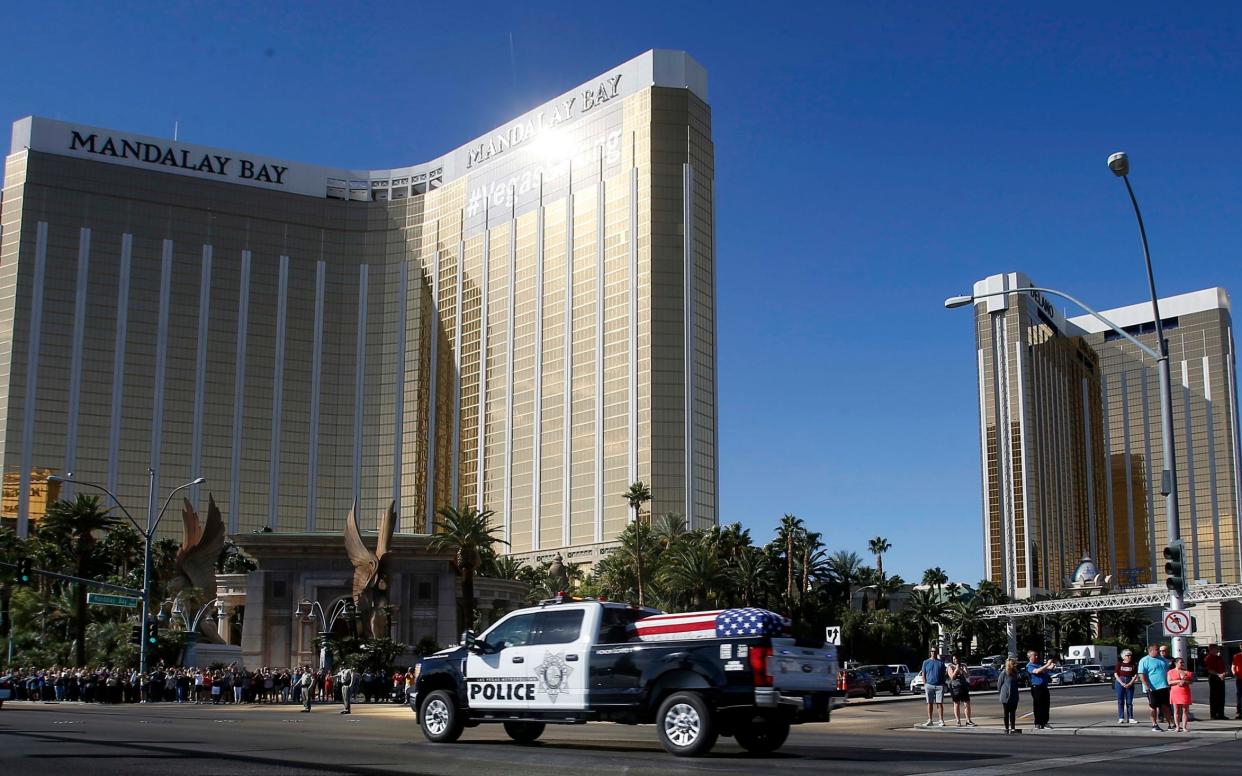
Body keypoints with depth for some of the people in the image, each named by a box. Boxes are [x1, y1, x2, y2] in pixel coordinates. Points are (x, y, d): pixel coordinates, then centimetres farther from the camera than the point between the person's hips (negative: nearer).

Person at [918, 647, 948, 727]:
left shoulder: (941, 662, 10)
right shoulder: (926, 662, 9)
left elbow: (943, 674, 12)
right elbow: (923, 674, 9)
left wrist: (943, 684, 3)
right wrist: (925, 685, 0)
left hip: (939, 685, 0)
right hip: (929, 685, 0)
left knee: (940, 703, -2)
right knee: (930, 703, 4)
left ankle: (941, 721, -1)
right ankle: (929, 720, 8)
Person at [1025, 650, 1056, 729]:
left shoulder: (1040, 663, 16)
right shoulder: (1029, 666, -6)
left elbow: (1049, 668, 15)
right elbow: (1037, 671, -23)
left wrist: (1052, 665, -9)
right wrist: (1047, 665, -25)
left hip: (1044, 687, 7)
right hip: (1036, 687, -7)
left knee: (1046, 705, 8)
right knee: (1037, 706, -4)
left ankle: (1044, 722, 16)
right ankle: (1037, 724, 0)